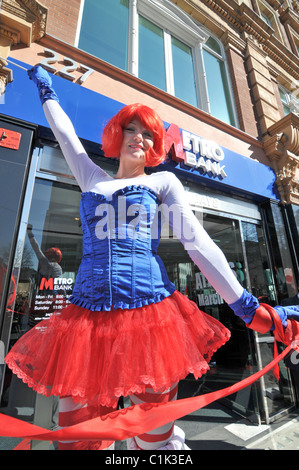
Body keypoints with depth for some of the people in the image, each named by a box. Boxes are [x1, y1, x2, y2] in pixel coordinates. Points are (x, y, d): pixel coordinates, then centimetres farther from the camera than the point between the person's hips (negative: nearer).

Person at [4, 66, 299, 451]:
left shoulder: (162, 182, 9)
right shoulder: (91, 178, 19)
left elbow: (199, 244, 2)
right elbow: (65, 133, 34)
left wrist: (248, 307, -2)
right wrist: (46, 89, 50)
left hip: (151, 314, -2)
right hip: (88, 314, 3)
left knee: (156, 435, 10)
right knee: (77, 431, 10)